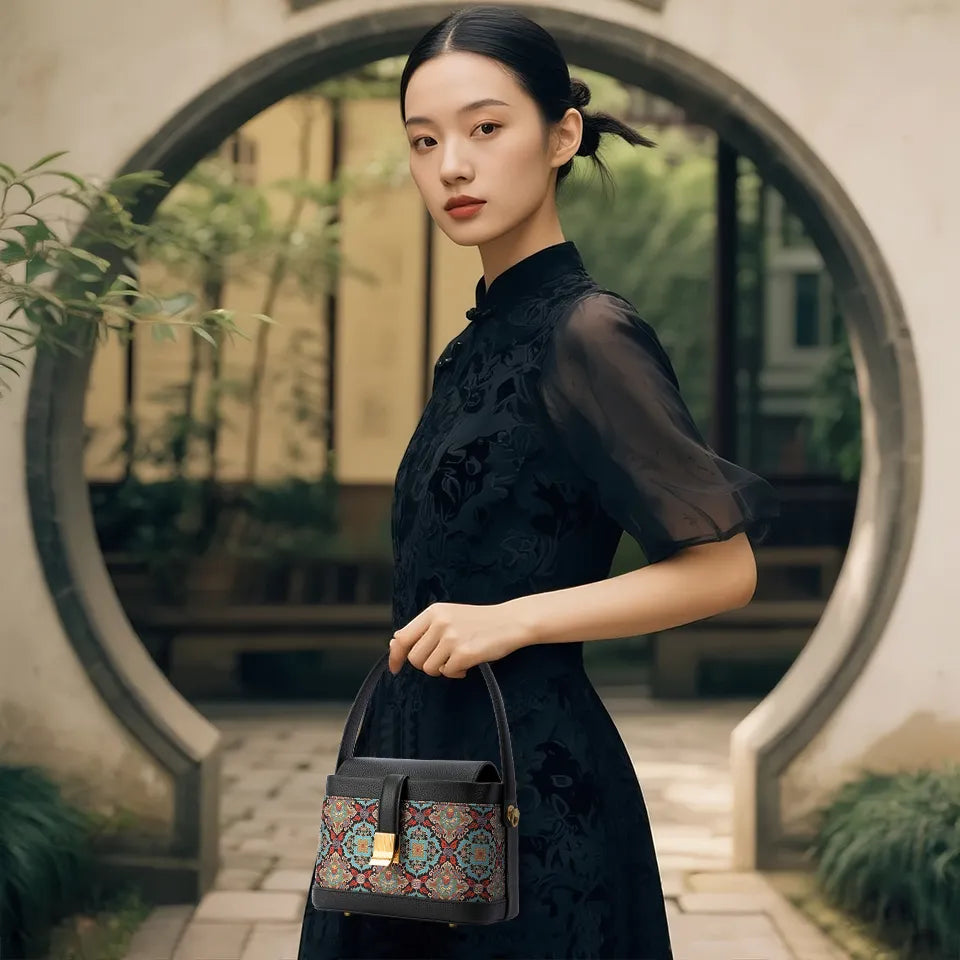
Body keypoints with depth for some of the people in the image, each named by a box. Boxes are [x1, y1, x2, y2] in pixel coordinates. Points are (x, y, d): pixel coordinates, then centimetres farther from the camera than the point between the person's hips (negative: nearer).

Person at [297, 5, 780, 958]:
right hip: (435, 757, 8)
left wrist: (510, 620, -19)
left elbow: (724, 566, -14)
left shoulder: (587, 333, -13)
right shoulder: (481, 341, 11)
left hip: (531, 776, -8)